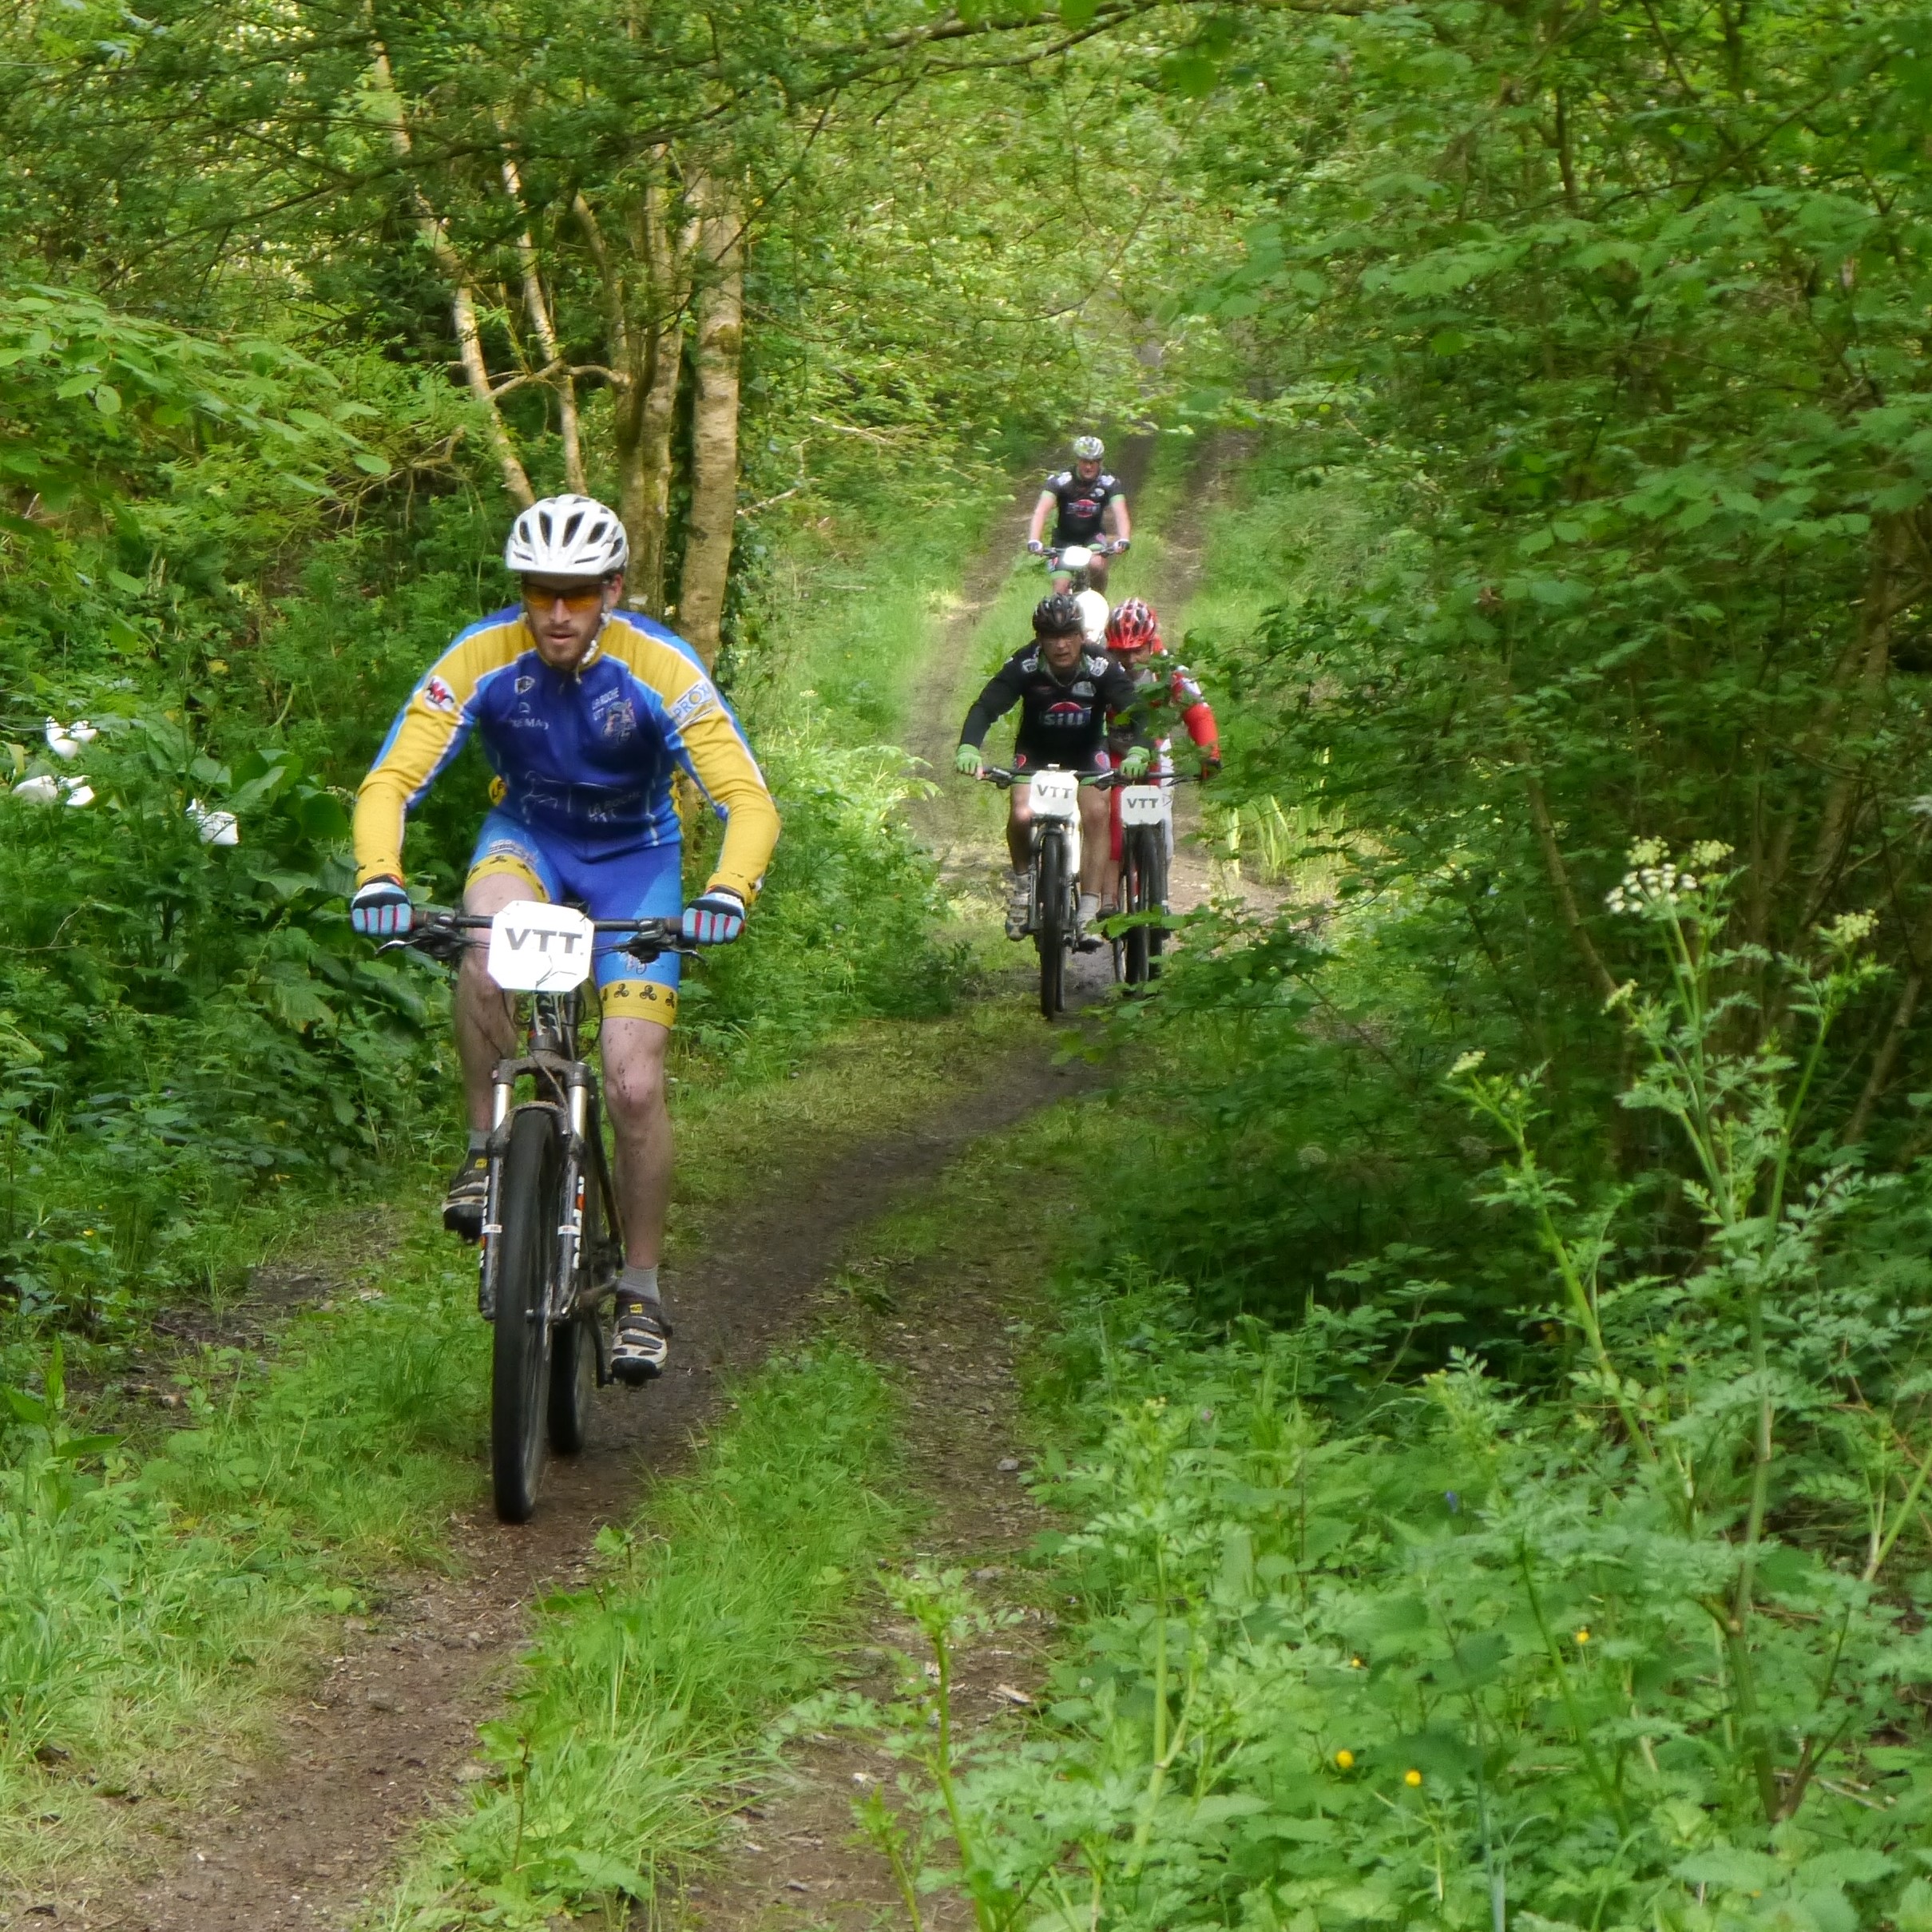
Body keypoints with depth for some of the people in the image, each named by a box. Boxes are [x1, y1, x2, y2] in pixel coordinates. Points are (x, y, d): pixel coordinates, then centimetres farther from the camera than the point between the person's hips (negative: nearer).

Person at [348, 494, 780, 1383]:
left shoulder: (660, 669, -25)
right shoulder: (482, 658, -22)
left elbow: (749, 801, -27)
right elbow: (389, 782, -24)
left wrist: (728, 891, -47)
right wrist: (378, 878, -43)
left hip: (634, 859, -1)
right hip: (526, 837, 1)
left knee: (635, 1087, -12)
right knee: (486, 946, -37)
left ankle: (641, 1291, 8)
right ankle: (487, 1149, -16)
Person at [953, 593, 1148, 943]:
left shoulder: (1101, 667, -27)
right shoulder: (1025, 666, -28)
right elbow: (985, 707, -33)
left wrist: (1137, 751, -55)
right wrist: (968, 748, -52)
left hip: (1086, 750, 0)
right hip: (1036, 751, 0)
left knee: (1096, 813, -24)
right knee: (1022, 815, -24)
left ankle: (1088, 911, -20)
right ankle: (1023, 879, 7)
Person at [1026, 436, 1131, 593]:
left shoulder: (1109, 482, -19)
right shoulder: (1060, 480, -23)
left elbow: (1120, 513, -30)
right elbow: (1041, 511, -33)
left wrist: (1123, 540, -50)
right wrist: (1034, 541, -50)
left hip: (1093, 535, 0)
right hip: (1065, 537, 0)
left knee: (1096, 565, -30)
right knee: (1061, 590, -11)